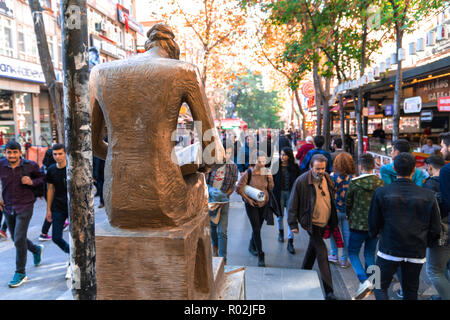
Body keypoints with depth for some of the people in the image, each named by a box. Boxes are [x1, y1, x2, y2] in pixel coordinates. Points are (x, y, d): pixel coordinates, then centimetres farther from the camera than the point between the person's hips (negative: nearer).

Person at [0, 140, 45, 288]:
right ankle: (37, 250, 46)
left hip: (25, 207, -4)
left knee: (19, 239, -8)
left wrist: (32, 182, -16)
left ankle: (20, 273, 7)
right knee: (16, 239, 16)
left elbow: (42, 178, 4)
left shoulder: (30, 165, -10)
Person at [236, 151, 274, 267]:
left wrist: (270, 178, -14)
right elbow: (239, 188, -12)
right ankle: (260, 256, 1)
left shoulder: (266, 172, -3)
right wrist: (248, 199, -11)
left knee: (258, 227, 17)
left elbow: (271, 188, 4)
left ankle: (252, 247, 41)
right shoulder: (249, 173, -15)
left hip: (264, 204, 4)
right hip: (252, 204, -4)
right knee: (256, 229, -6)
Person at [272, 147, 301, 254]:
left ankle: (290, 242, 2)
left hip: (291, 193, -1)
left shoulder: (295, 167, -1)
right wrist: (273, 193, -7)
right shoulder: (276, 166, -2)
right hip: (279, 193, 1)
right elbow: (272, 180, -1)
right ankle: (281, 231, 44)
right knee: (280, 214, 16)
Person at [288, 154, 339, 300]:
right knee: (322, 252, -9)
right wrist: (293, 224, -11)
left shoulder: (327, 178, -1)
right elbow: (293, 204, -13)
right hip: (311, 222, -6)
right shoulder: (302, 181, -19)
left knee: (313, 248, 20)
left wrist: (333, 220, 17)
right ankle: (328, 290, -1)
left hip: (324, 222, 6)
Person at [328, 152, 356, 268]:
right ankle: (344, 260, 21)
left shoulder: (332, 176, -12)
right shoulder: (353, 177, -10)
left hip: (335, 210, -1)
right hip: (348, 211, 1)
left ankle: (334, 255, 27)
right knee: (347, 234, 11)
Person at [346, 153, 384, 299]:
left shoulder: (354, 183, -12)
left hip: (358, 225, -3)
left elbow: (348, 203, -3)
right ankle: (369, 284, 25)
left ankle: (364, 281, -7)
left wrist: (350, 218, 15)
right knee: (370, 254, 18)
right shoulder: (381, 183, -4)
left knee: (353, 252, 11)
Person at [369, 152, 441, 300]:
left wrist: (374, 234, 18)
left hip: (389, 250, -2)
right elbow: (435, 230, -1)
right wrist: (422, 243, 18)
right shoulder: (428, 196, -7)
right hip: (416, 253, 2)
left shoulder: (381, 193, -12)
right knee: (411, 292, 19)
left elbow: (373, 224, -4)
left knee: (380, 287, 13)